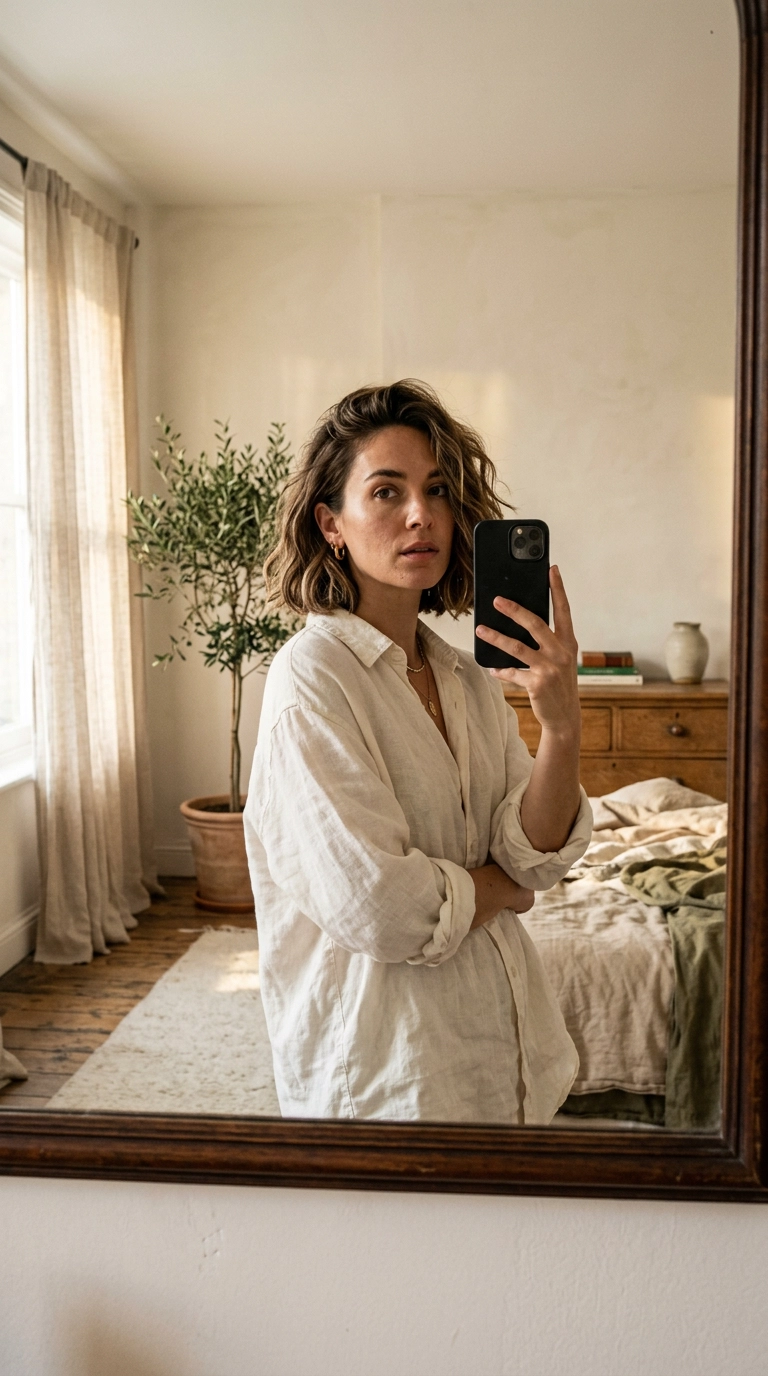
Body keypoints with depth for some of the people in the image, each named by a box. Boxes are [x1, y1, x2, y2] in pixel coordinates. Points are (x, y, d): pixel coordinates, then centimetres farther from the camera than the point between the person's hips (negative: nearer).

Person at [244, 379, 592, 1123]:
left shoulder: (471, 676, 3)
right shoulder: (311, 675, -18)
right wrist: (498, 887, -6)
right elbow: (374, 906, -24)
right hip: (384, 1070, -7)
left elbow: (535, 857, -4)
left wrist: (562, 727, -21)